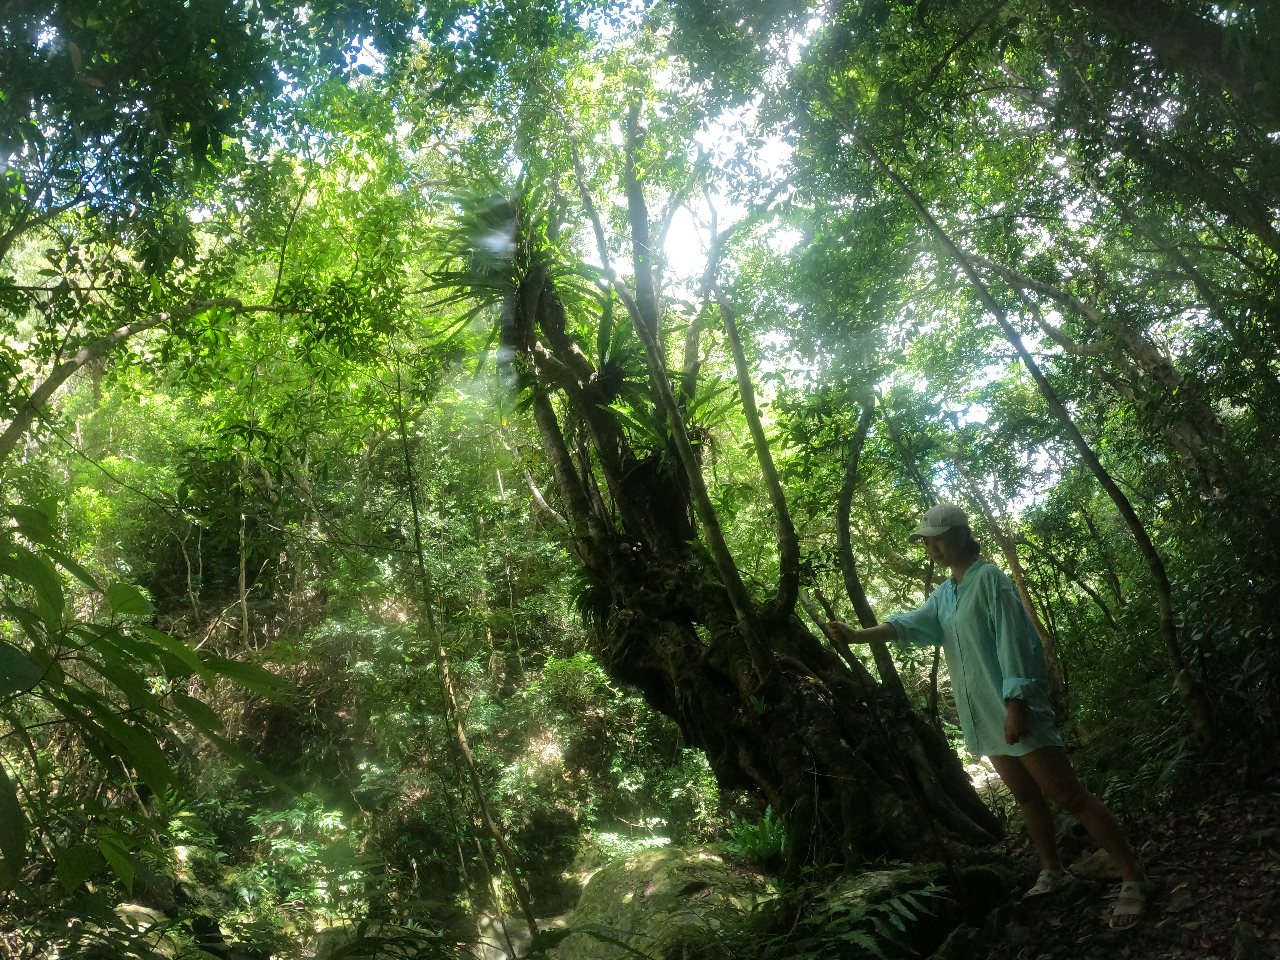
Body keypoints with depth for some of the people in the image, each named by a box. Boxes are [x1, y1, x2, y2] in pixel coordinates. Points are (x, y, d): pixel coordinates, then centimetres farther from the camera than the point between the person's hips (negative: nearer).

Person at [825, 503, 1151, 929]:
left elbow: (1013, 642, -18)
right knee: (1026, 796, 18)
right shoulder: (944, 593, 13)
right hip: (982, 716, 8)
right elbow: (912, 624, 1)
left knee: (1069, 795, -6)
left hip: (1012, 709, -8)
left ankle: (1133, 879, 1)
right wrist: (859, 635, -12)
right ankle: (1053, 872, 31)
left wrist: (1016, 704, -22)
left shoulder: (989, 579, -12)